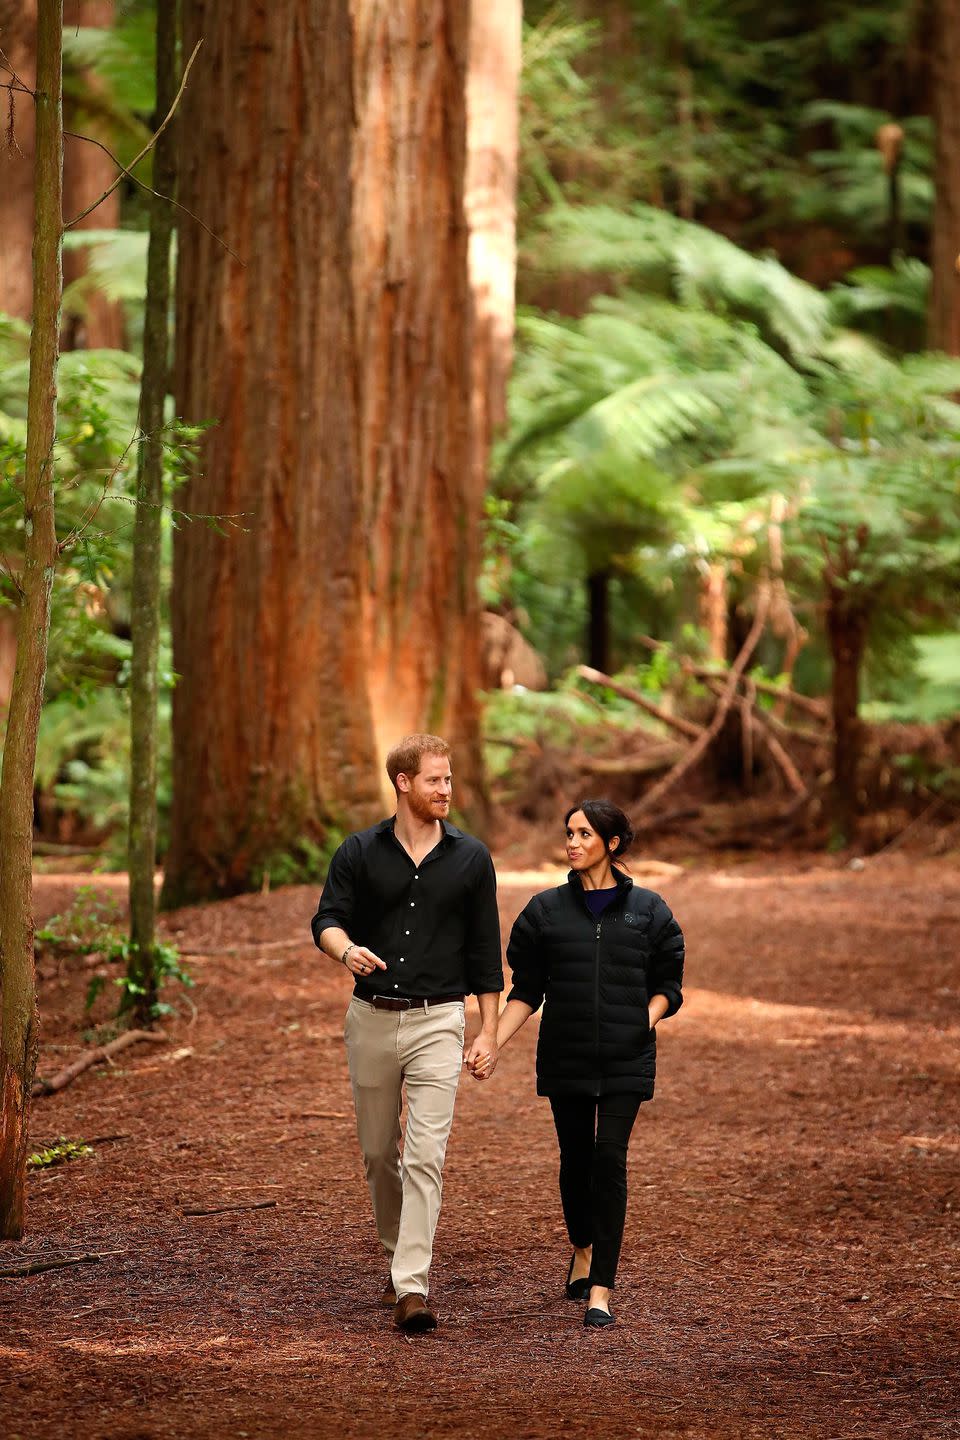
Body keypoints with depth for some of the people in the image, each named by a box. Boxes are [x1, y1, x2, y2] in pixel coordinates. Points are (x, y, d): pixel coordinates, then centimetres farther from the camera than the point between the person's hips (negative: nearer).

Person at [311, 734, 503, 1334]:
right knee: (379, 1153, 12)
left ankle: (412, 1287, -18)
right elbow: (328, 919, -6)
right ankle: (400, 1257, 33)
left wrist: (489, 1032, 1)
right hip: (371, 1018, 2)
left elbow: (484, 951, 5)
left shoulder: (471, 857, 3)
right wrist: (346, 949, -30)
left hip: (437, 1020, -2)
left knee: (426, 1156, -13)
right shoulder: (360, 852, 3)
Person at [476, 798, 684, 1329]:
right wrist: (493, 1042, -6)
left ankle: (601, 1290, -13)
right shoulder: (547, 909, 5)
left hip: (625, 1061, -2)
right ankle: (583, 1252, 39)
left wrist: (647, 1017, -11)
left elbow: (666, 984, 8)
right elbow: (526, 991, 6)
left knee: (609, 1157, -12)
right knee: (576, 1159, 11)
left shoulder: (647, 909, 3)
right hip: (565, 1059, 2)